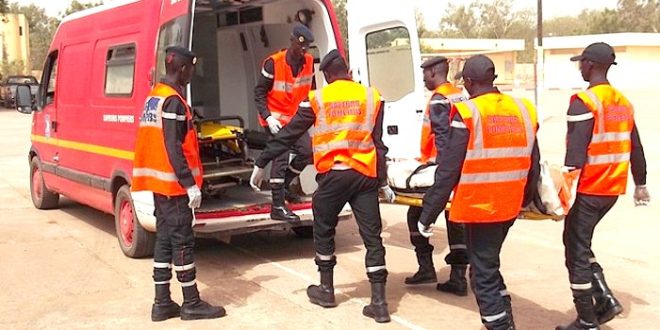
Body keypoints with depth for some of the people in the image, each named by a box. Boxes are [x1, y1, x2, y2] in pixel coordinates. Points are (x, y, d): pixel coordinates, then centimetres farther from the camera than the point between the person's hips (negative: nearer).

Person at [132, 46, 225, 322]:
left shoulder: (155, 96, 14)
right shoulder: (174, 101, -16)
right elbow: (173, 148, -22)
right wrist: (190, 184, -22)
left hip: (159, 181, 10)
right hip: (174, 183, -10)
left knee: (164, 239, 11)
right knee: (182, 241, -2)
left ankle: (162, 303, 15)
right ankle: (192, 304, 6)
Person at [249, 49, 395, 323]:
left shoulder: (317, 98, 4)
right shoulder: (371, 96, 8)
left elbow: (289, 134, 6)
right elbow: (378, 142, 7)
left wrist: (262, 163, 13)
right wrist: (383, 182, 12)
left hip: (333, 174, -2)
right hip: (365, 175, 2)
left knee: (323, 231, 18)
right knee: (372, 236, 4)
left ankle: (326, 290, 27)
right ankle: (379, 302, 2)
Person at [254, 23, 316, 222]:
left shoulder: (309, 62, -2)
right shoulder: (273, 63, -19)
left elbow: (310, 89, 14)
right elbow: (259, 92, -13)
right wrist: (268, 117, -22)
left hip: (295, 117, 7)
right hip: (275, 117, -6)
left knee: (307, 151, 1)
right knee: (281, 157, -13)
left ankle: (283, 185, 23)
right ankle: (278, 208, -11)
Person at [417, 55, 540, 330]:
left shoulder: (467, 114, -13)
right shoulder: (522, 110, 4)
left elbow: (448, 171, -14)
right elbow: (532, 164, 12)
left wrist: (428, 214, -7)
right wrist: (526, 199, 28)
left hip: (479, 207, -6)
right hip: (509, 207, 7)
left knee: (483, 275, 5)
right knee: (489, 264, 24)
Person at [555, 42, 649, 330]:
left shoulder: (584, 101, -14)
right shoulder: (623, 102, 10)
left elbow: (575, 151, -21)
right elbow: (635, 148, 17)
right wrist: (640, 184, 27)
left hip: (587, 190, -8)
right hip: (612, 189, 8)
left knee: (576, 253, 3)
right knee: (580, 243, 22)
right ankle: (605, 299, 14)